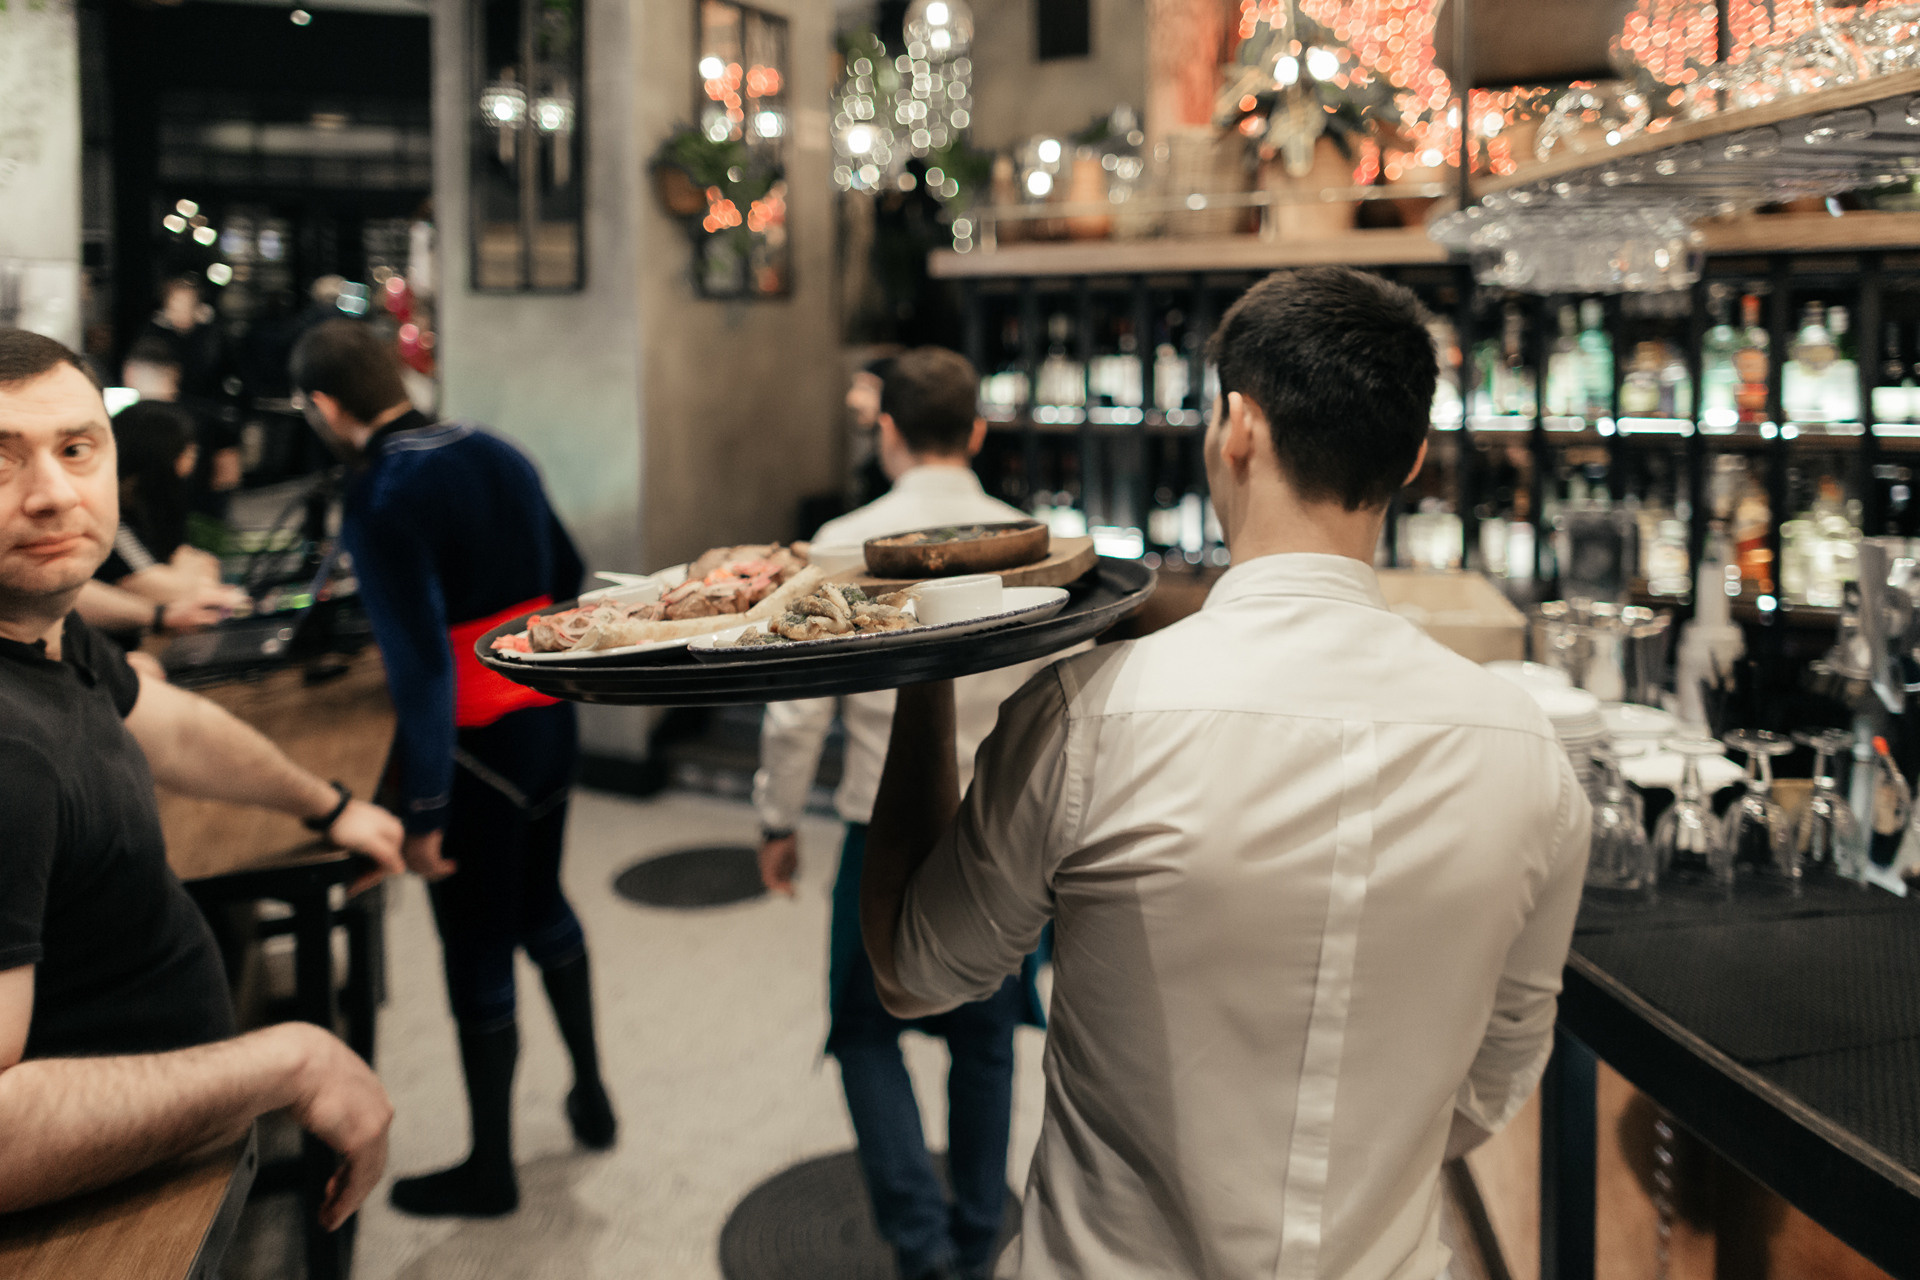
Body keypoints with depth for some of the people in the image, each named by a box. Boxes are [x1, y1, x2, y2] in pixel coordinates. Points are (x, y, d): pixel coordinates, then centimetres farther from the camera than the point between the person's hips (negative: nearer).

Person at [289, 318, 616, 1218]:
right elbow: (567, 577, 13)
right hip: (549, 718, 8)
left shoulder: (380, 497, -19)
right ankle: (591, 1099, 41)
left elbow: (420, 664, -24)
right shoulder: (494, 452, 3)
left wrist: (423, 814, -21)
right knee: (541, 904, 26)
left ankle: (490, 1171, 25)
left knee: (477, 952, 8)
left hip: (474, 745, -7)